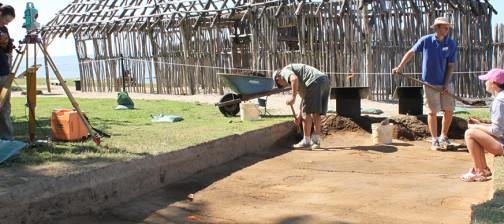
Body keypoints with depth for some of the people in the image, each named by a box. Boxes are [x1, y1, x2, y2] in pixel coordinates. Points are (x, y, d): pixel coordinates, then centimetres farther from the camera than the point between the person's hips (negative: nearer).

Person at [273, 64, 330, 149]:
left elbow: (294, 79, -15)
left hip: (316, 81, -9)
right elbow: (303, 97, 34)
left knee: (307, 112, -1)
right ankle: (316, 141, 15)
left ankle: (306, 141, 4)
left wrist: (293, 97, -13)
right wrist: (299, 115, 35)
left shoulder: (285, 71, 9)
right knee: (317, 114, 13)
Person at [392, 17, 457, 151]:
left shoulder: (451, 44, 0)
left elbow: (451, 65, 2)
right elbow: (411, 52, 8)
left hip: (446, 83, 3)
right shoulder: (425, 40, -4)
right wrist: (399, 67, 2)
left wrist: (447, 84, -7)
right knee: (432, 112, -1)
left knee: (449, 111, 3)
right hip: (430, 83, -2)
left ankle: (444, 138, 21)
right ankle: (434, 140, 11)